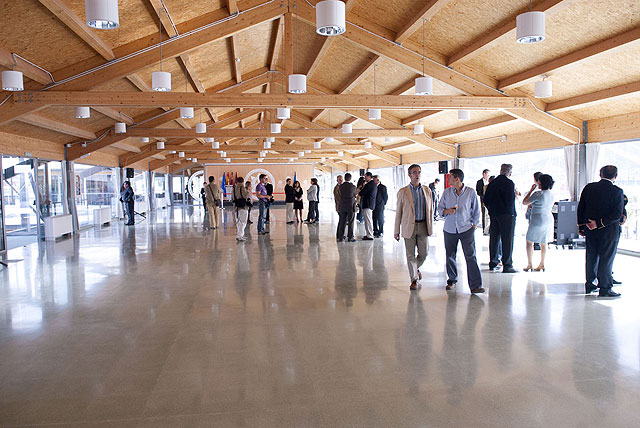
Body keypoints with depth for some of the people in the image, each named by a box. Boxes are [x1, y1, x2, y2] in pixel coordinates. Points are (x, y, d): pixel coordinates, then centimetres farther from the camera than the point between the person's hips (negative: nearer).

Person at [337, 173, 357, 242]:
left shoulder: (341, 186, -2)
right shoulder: (353, 186, -9)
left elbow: (341, 195, 9)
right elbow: (355, 195, 6)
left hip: (342, 207, 3)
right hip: (351, 206, -3)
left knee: (342, 222, 7)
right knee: (350, 222, 4)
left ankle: (340, 237, 9)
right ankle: (350, 237, 6)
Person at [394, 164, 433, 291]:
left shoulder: (427, 190, 8)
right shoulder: (403, 192, 0)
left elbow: (430, 210, 12)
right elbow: (398, 212, 1)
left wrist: (431, 227, 7)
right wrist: (396, 230, 0)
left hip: (423, 226, 2)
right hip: (409, 226, -2)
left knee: (424, 253, 6)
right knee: (410, 255, 1)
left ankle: (416, 268, 37)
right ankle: (414, 279, 14)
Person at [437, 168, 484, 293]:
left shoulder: (470, 192, -1)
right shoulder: (446, 192, 5)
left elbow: (476, 210, 7)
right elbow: (440, 209, 9)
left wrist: (474, 225, 3)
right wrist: (446, 211, -12)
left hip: (466, 229, -3)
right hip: (449, 230, 3)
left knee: (471, 257, -7)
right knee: (450, 256, 10)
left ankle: (475, 285, -4)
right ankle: (452, 280, 28)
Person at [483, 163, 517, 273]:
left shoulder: (492, 183, 7)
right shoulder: (509, 183, -12)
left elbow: (485, 200, 10)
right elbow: (510, 200, -18)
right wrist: (511, 213, -4)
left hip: (494, 215, 7)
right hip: (506, 215, -7)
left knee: (494, 239, 13)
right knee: (507, 240, -2)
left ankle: (493, 263, 21)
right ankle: (507, 266, 1)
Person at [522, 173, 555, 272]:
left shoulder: (538, 194, -17)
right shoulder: (551, 194, 7)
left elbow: (524, 202, -7)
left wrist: (531, 190, -3)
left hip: (537, 220, -8)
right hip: (549, 219, 8)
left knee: (529, 241, 3)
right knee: (543, 243, 14)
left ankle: (529, 265, 1)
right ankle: (542, 264, 18)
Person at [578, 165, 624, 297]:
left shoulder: (588, 188, -1)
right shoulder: (617, 191, -12)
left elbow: (580, 208, 4)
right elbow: (617, 214, -18)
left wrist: (581, 226, 10)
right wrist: (599, 223, -14)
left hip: (590, 231, 4)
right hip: (609, 232, -4)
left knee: (591, 257, 14)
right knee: (606, 259, 4)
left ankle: (589, 285, 23)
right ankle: (604, 288, 10)